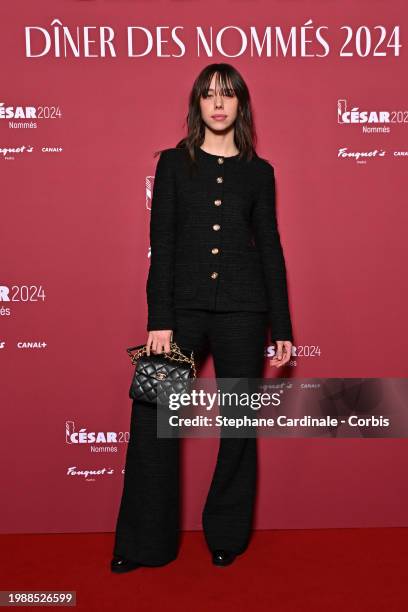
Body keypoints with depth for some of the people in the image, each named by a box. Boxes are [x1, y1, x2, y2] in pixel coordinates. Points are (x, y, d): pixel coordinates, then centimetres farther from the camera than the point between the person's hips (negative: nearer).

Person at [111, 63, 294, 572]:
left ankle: (227, 536, 25)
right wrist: (160, 319, -9)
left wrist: (282, 329, 4)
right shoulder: (174, 163, 7)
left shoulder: (258, 172, 9)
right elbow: (161, 245, 0)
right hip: (183, 305, 0)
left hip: (242, 310, 1)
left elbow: (270, 249, 8)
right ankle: (144, 543, 13)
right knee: (152, 418, -4)